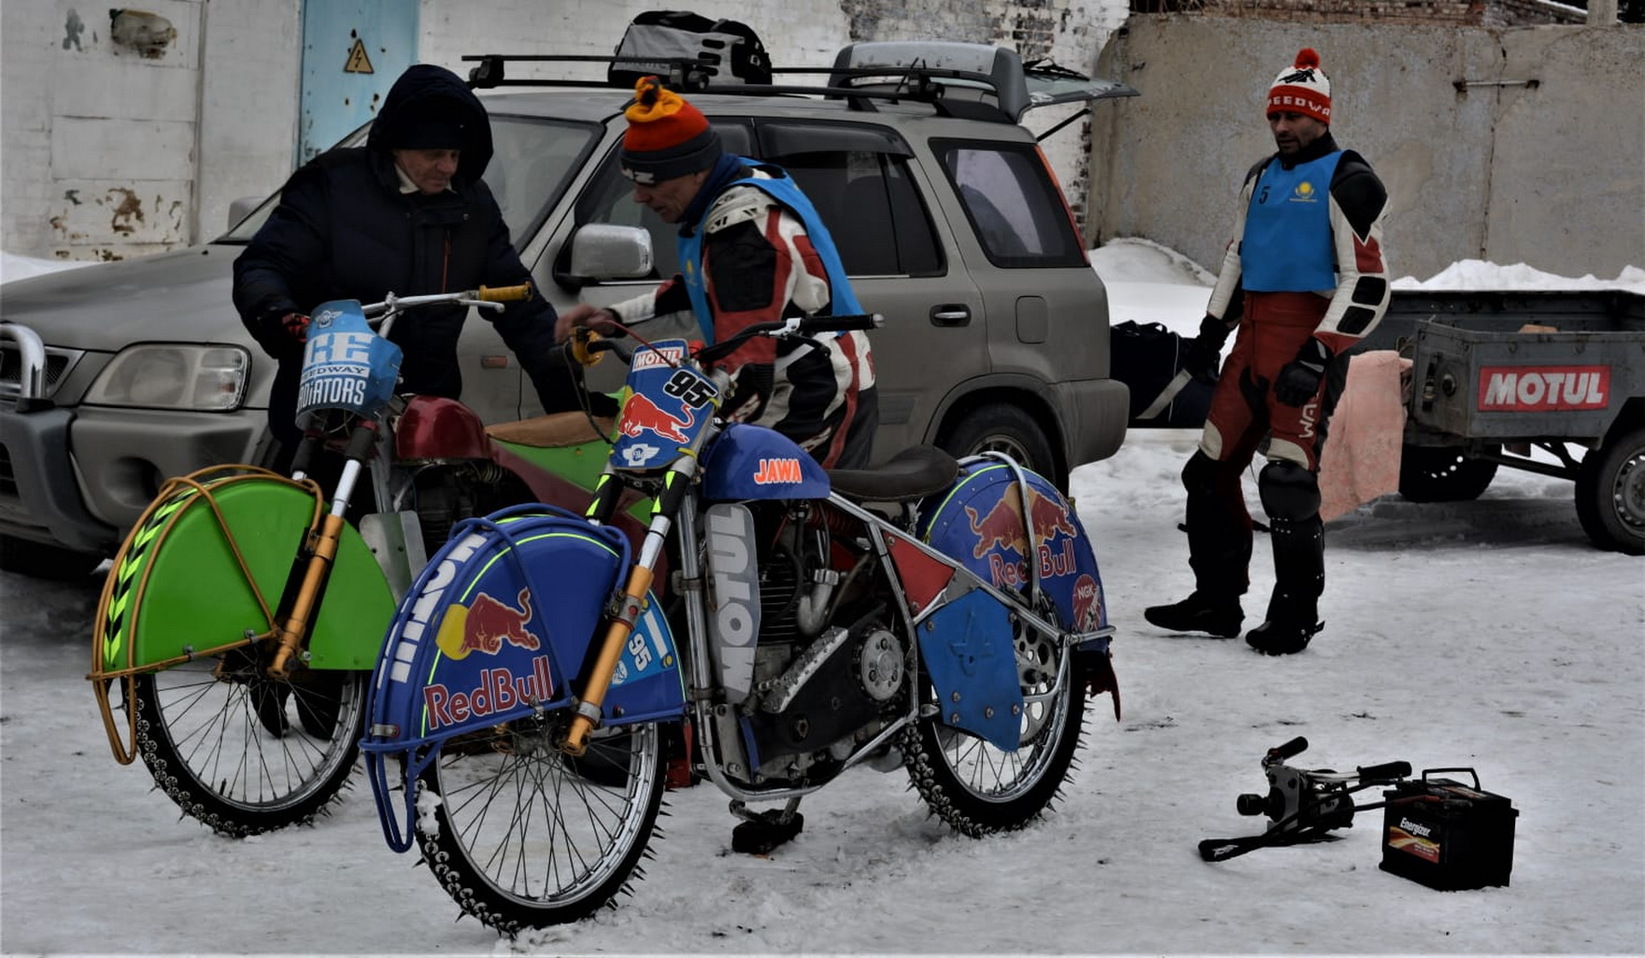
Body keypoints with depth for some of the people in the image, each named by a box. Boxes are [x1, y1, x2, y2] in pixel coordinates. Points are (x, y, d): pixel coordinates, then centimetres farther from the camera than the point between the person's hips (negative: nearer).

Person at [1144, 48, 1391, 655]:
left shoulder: (1345, 181, -7)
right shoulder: (1261, 179, 18)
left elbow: (1367, 284, -12)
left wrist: (1320, 356, -19)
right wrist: (1210, 333, 21)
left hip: (1307, 345, -8)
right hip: (1253, 338, 8)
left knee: (1289, 483, -11)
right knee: (1210, 470, 7)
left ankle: (1295, 618, -1)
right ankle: (1217, 602, 17)